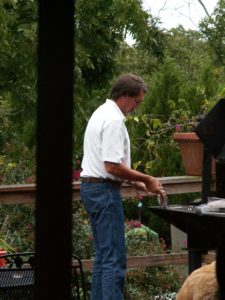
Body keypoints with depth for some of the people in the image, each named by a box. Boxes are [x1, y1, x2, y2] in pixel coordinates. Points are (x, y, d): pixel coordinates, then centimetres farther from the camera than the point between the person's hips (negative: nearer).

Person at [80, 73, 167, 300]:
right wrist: (146, 179, -14)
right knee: (114, 257, -10)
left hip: (90, 187, 11)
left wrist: (134, 181, 17)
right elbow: (112, 166, -22)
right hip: (105, 190, -11)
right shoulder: (114, 120, -17)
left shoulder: (101, 113, 16)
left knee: (103, 254, 16)